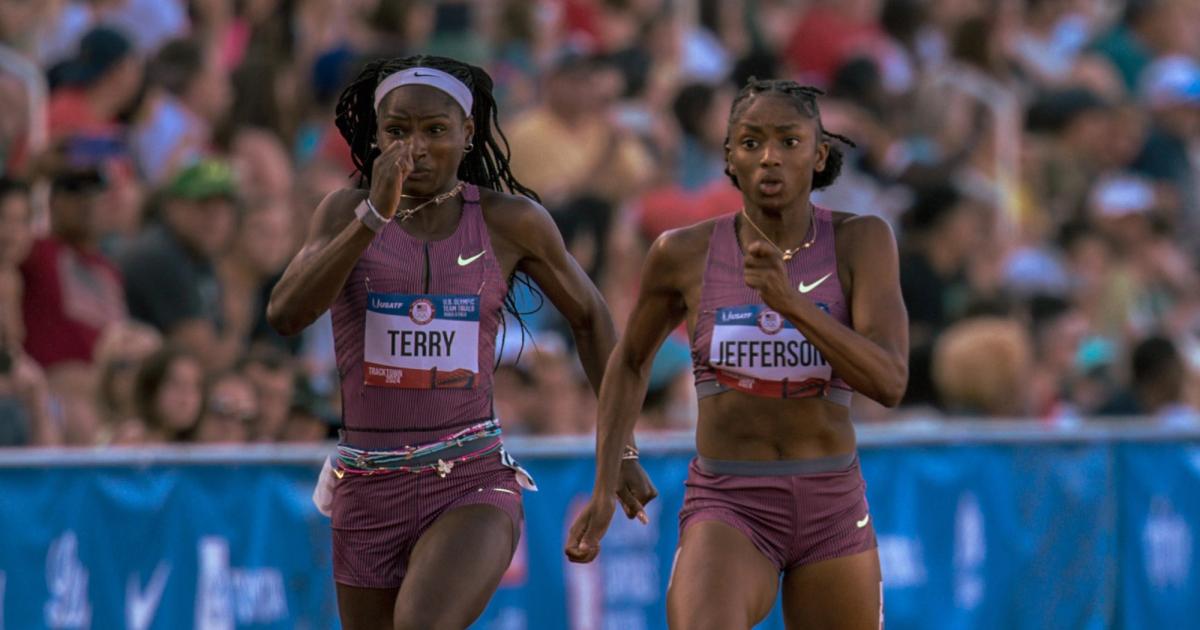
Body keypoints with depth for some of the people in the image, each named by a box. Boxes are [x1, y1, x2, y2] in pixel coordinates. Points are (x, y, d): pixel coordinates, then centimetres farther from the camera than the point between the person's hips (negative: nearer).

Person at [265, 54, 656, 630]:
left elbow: (588, 316, 14)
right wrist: (375, 215, -27)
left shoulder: (510, 221, -1)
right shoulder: (347, 210, -1)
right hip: (368, 490, 3)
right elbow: (286, 314, -17)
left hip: (473, 482, -3)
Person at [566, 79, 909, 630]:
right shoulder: (684, 253, -4)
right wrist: (603, 491, 8)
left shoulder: (862, 241, -6)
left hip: (832, 511, 2)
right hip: (727, 512, -2)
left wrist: (789, 301, -32)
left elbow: (889, 382, -19)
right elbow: (630, 362, 15)